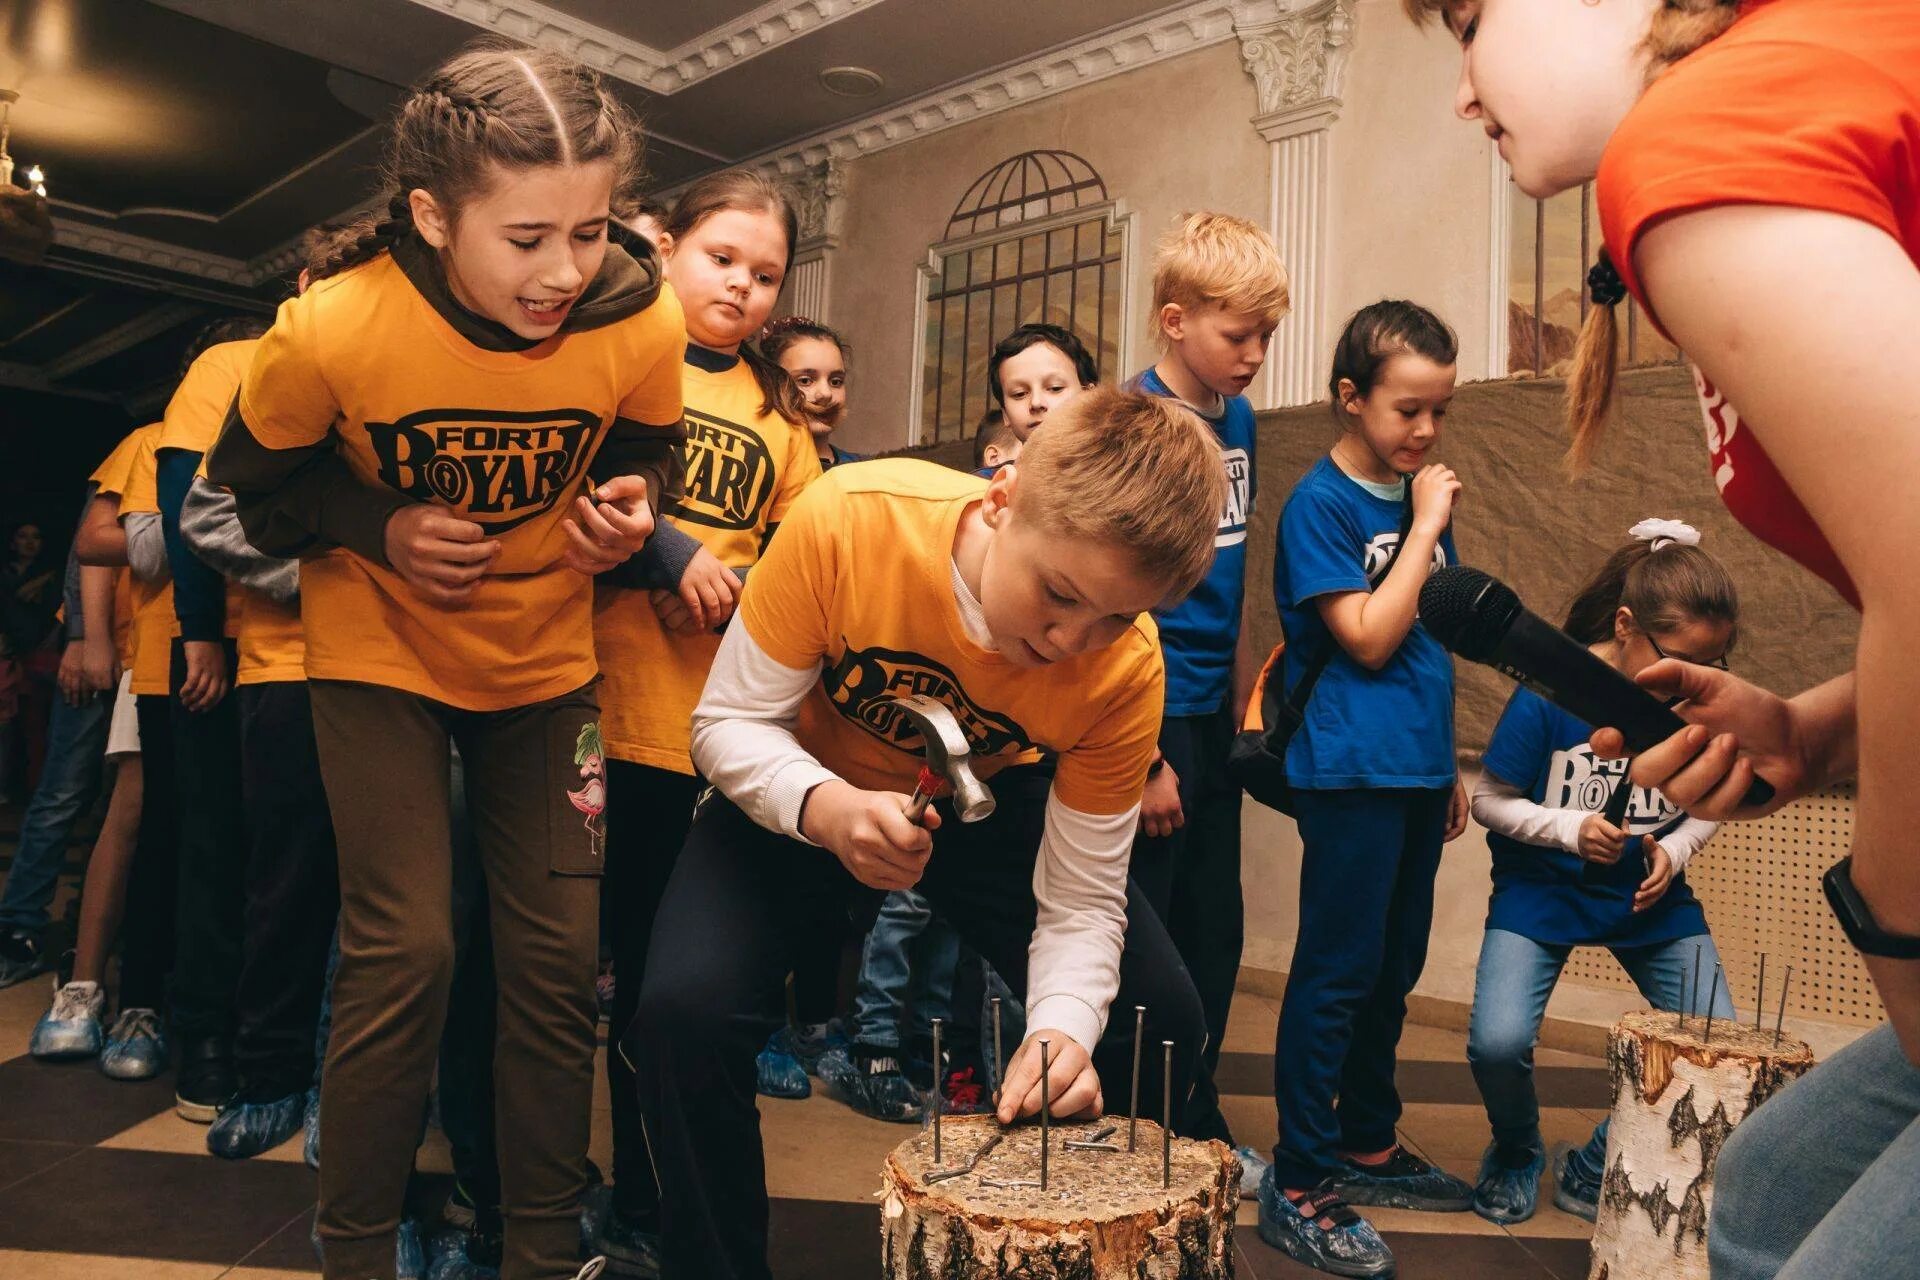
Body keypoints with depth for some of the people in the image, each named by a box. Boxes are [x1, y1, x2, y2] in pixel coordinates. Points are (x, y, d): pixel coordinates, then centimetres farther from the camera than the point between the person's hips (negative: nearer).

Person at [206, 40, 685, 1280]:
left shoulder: (642, 321, -20)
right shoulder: (332, 328, -24)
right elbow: (255, 481, -4)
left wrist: (631, 509, -18)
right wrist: (381, 528, -20)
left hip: (547, 656, 3)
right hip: (382, 653, -2)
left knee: (559, 957, 3)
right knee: (406, 950, -9)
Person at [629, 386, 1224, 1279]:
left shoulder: (1127, 668, -27)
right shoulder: (847, 519, -34)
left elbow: (1081, 902, -17)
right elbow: (729, 722, -22)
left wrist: (1062, 1030, -37)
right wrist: (825, 807, -42)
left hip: (987, 805, 2)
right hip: (801, 789, -1)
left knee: (1160, 1024, -8)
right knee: (685, 1011, -25)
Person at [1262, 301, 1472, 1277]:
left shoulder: (1420, 493, 12)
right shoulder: (1320, 503, -10)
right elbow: (1369, 637, -17)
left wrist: (1450, 766, 16)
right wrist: (1427, 526, -12)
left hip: (1417, 770, 8)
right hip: (1351, 772, -8)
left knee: (1394, 967, 16)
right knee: (1338, 969, -4)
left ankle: (1367, 1144, 31)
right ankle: (1298, 1184, 6)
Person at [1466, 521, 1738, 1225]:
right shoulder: (1549, 695, -19)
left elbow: (1708, 807, 6)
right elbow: (1489, 801, -9)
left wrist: (1675, 850, -13)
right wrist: (1571, 828, -24)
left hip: (1652, 898, 4)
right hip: (1541, 890, -3)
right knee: (1498, 1043, -21)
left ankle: (1593, 1168, 17)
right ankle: (1516, 1153, 16)